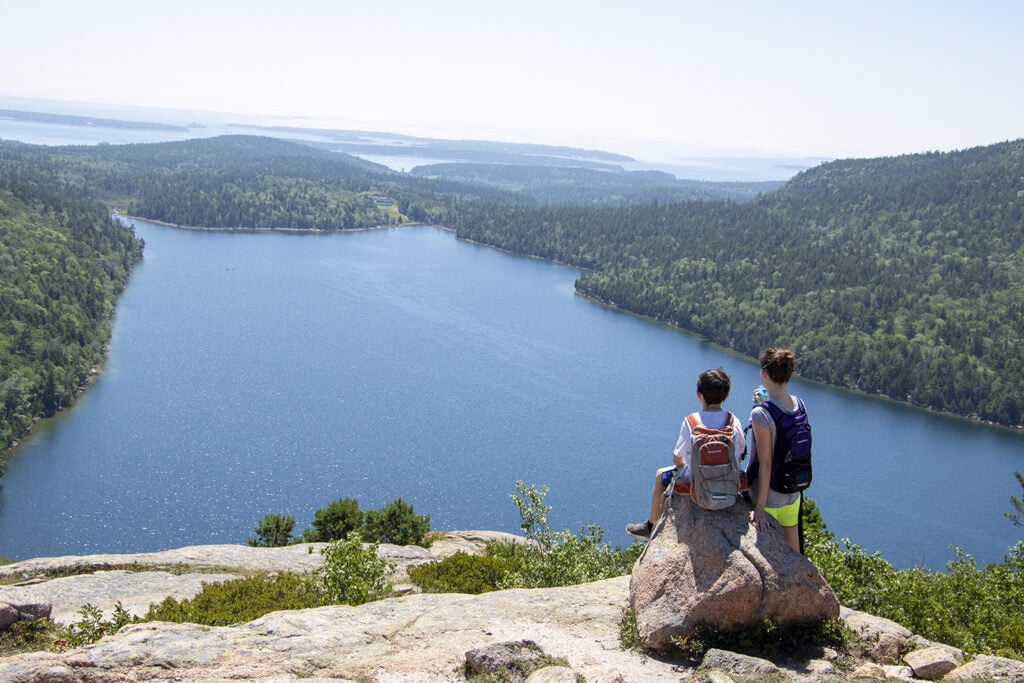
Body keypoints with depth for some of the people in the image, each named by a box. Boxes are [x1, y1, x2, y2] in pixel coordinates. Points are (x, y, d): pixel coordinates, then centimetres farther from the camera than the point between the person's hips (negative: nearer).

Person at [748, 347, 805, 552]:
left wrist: (759, 508, -18)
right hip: (793, 493, 7)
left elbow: (765, 464, -23)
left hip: (768, 496, -7)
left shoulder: (761, 415, -25)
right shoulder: (799, 405, -4)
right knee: (793, 551, 22)